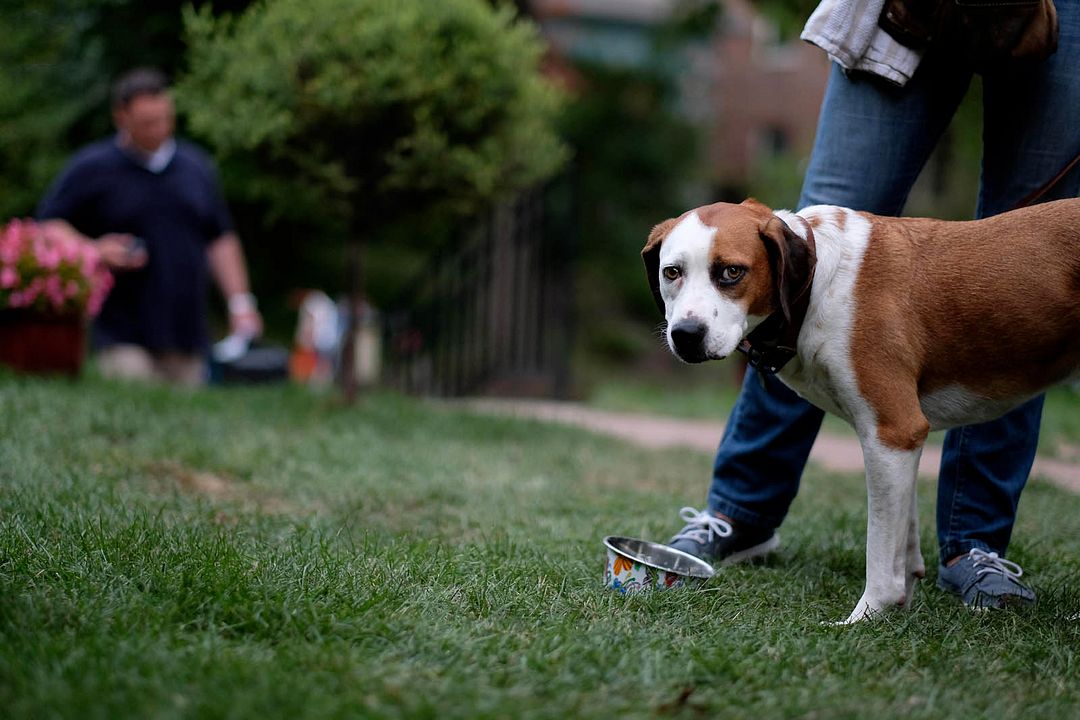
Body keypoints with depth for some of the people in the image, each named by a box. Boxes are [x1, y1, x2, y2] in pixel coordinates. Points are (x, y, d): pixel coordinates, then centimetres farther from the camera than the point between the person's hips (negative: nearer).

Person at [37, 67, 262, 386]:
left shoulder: (197, 166, 15)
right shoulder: (91, 168, 2)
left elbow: (221, 239, 20)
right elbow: (48, 225, 2)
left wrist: (240, 301, 12)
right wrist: (94, 249, -15)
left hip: (187, 334, 4)